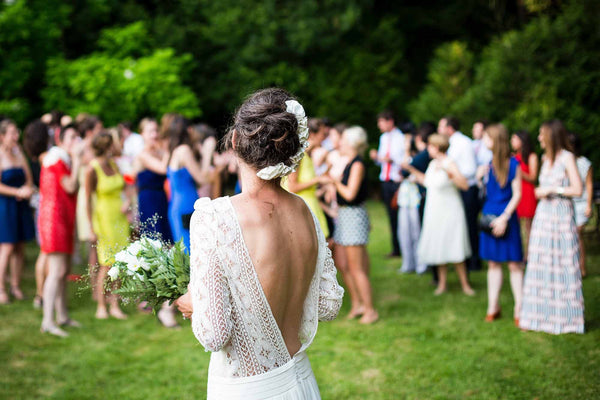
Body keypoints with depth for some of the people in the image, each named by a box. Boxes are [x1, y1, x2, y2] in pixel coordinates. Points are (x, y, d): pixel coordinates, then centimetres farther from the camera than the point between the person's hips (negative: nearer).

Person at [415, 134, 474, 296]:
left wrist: (448, 171, -34)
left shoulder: (449, 164, -15)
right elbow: (426, 182, 24)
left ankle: (464, 284, 6)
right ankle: (442, 283, 19)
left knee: (454, 251, -5)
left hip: (449, 213, -7)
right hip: (434, 213, 7)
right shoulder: (432, 164, 8)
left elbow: (465, 185, -26)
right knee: (438, 248, 9)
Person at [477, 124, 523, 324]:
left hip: (506, 216, -5)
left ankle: (519, 309, 5)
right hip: (489, 215, 5)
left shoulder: (512, 163, -8)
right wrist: (480, 175, -5)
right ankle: (493, 307, 18)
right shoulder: (488, 162, 7)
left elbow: (517, 194, -8)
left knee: (514, 264, -2)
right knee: (493, 263, 10)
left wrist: (504, 218, -14)